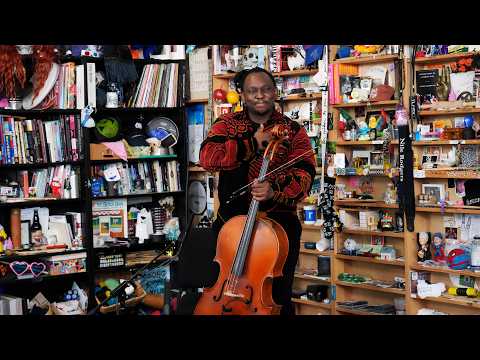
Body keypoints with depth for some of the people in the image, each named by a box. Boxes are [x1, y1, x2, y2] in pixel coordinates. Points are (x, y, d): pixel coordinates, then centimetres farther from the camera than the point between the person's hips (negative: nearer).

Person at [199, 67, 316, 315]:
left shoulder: (294, 131, 3)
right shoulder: (227, 124, 6)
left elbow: (304, 175, -9)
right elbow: (208, 158, -13)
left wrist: (275, 190, -29)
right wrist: (254, 144, -18)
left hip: (278, 221, -1)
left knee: (278, 298, 6)